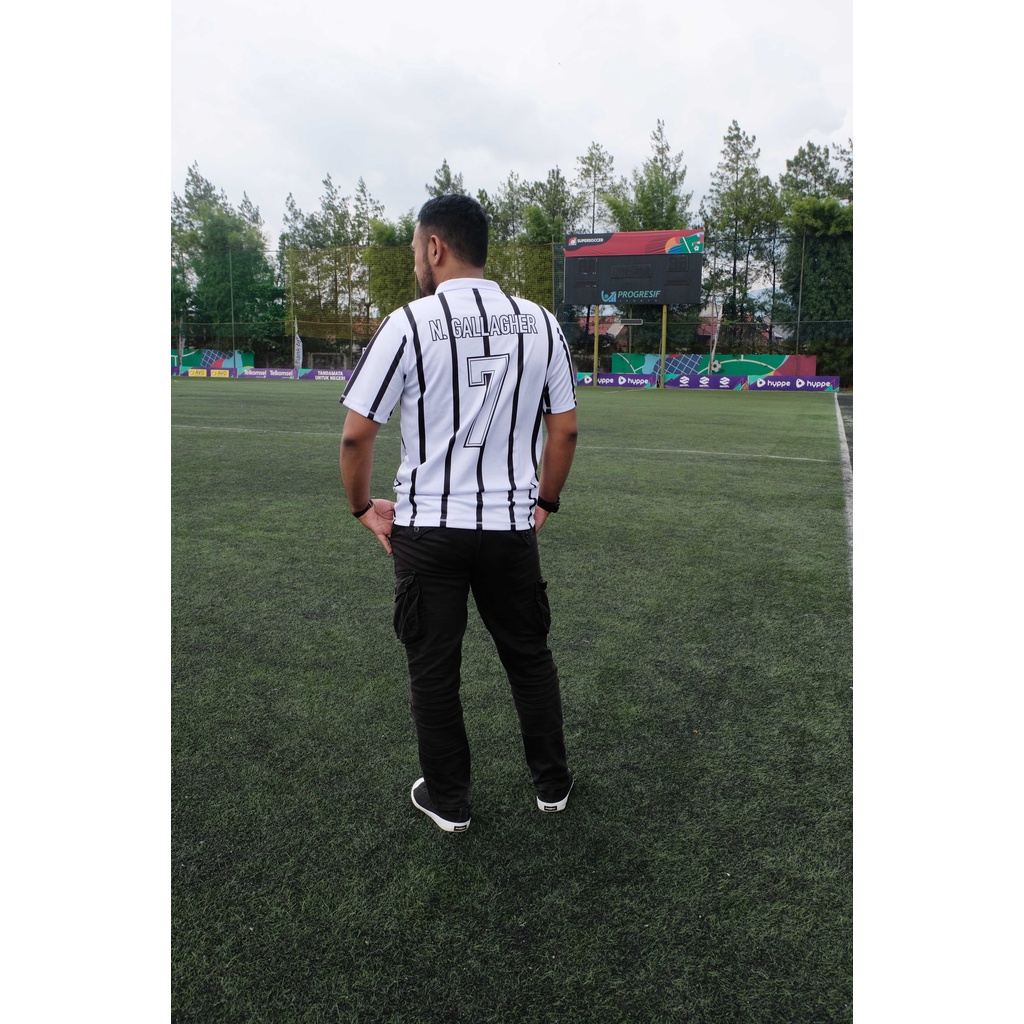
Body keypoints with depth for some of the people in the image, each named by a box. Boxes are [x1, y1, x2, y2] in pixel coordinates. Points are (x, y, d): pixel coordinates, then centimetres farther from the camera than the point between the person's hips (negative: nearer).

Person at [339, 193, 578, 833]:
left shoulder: (408, 323, -9)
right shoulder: (540, 323, 2)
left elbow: (356, 435, -8)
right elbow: (566, 429, 5)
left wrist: (364, 507, 8)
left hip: (427, 526, -3)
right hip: (512, 525, 3)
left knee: (433, 671, 13)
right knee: (530, 658, 19)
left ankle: (449, 801, 29)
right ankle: (553, 784, 35)